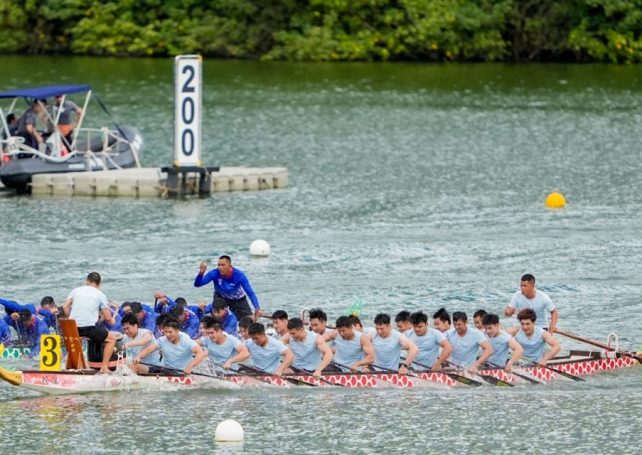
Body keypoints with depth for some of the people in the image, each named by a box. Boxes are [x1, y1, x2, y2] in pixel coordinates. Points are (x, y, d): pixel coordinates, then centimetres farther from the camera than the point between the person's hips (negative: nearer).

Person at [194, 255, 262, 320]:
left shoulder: (239, 275, -33)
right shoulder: (215, 273, -31)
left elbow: (250, 293, -33)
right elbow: (197, 284, -32)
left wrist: (257, 308, -47)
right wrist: (201, 273, -53)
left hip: (238, 299, 0)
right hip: (221, 297, 0)